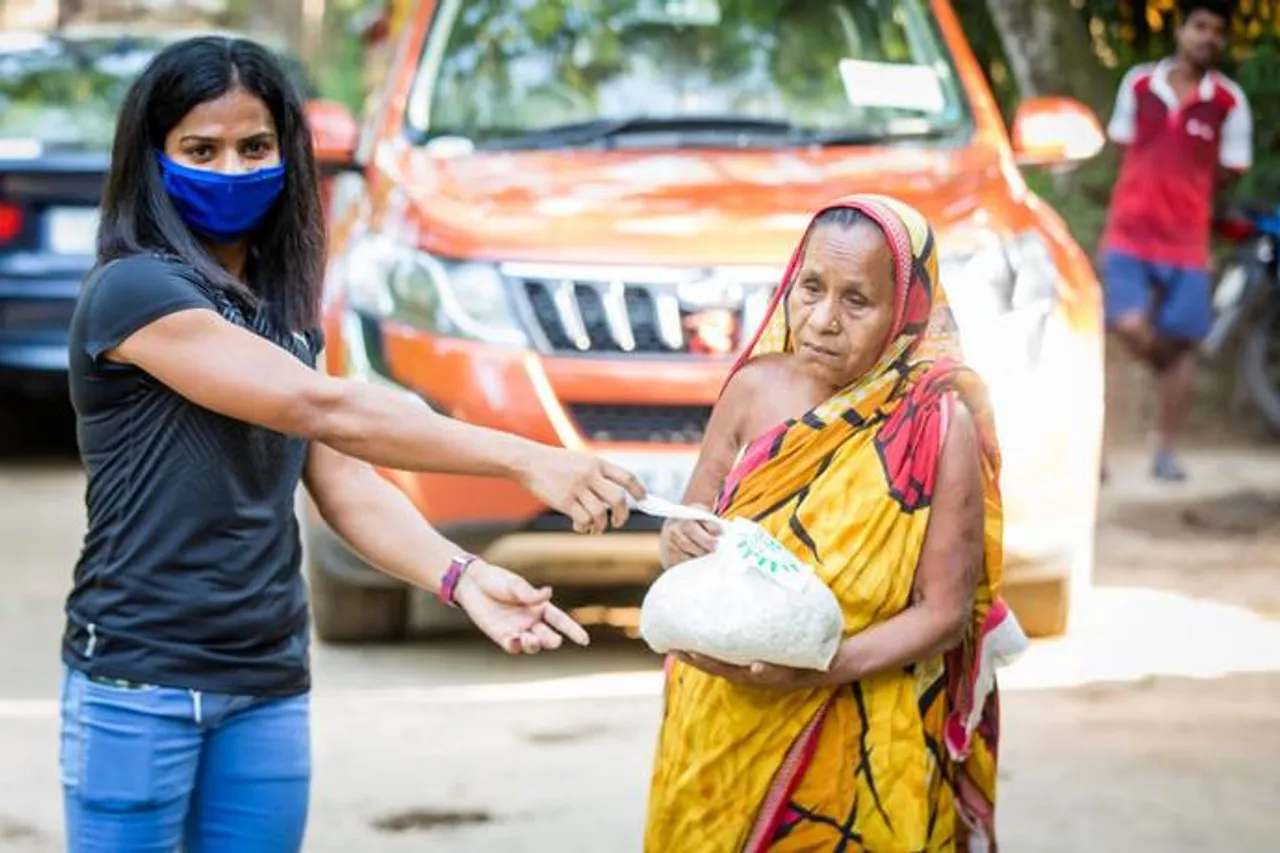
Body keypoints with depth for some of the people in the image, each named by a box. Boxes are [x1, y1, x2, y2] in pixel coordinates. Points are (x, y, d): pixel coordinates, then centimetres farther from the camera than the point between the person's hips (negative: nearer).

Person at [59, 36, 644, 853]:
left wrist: (462, 577, -14)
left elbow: (344, 485, 5)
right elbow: (323, 410, -21)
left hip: (270, 687, 7)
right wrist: (525, 460, -24)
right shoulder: (134, 290, -13)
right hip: (140, 681, -7)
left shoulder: (286, 310, 12)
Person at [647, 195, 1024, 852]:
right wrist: (680, 546, -20)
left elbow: (945, 611, -13)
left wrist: (818, 670, -26)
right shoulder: (756, 388, -6)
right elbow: (688, 527, 4)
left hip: (858, 750, -3)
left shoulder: (939, 426, -16)